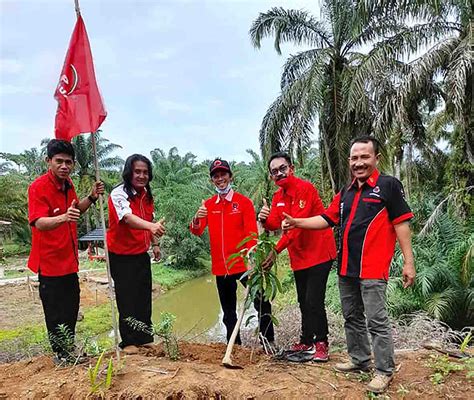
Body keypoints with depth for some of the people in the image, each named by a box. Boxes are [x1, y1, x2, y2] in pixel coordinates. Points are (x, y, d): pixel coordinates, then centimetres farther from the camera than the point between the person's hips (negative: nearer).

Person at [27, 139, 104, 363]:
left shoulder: (68, 184, 4)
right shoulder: (38, 187, -19)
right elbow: (39, 223, -30)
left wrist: (91, 198, 1)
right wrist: (63, 218, -49)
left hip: (69, 259, 8)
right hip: (50, 261, -8)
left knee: (71, 308, 19)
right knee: (56, 311, 4)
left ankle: (69, 350, 35)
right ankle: (60, 354, 22)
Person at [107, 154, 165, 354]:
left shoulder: (146, 194, 4)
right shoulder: (119, 194, -20)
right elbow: (128, 218, -39)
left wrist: (154, 242, 15)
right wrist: (152, 226, -55)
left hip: (141, 253, 7)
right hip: (122, 255, -7)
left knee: (144, 297, 12)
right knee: (127, 299, 1)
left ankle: (145, 338, 25)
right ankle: (128, 342, 15)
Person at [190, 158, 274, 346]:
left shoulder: (244, 202, -2)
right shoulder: (208, 205, 8)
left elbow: (251, 233, -9)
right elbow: (196, 231, -2)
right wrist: (197, 219, -26)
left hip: (243, 264, -4)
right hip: (221, 268, 4)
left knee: (261, 302, -8)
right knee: (228, 311, 14)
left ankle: (268, 342, 7)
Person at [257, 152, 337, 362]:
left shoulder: (305, 188, -17)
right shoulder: (278, 196, 9)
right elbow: (275, 224, -2)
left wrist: (276, 250, -27)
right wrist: (265, 219, -25)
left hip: (319, 252, -8)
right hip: (299, 256, 8)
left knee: (314, 302, -8)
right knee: (304, 302, 17)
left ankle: (321, 344, 8)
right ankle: (306, 342, 30)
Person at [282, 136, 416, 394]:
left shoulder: (389, 185, -6)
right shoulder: (346, 192, 14)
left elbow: (401, 224, -9)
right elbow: (326, 219, 13)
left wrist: (408, 262, -12)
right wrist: (296, 223, 0)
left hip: (373, 269, -7)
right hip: (346, 268, 7)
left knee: (376, 320, -1)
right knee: (352, 318, 17)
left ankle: (384, 370, 14)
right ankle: (359, 360, 33)